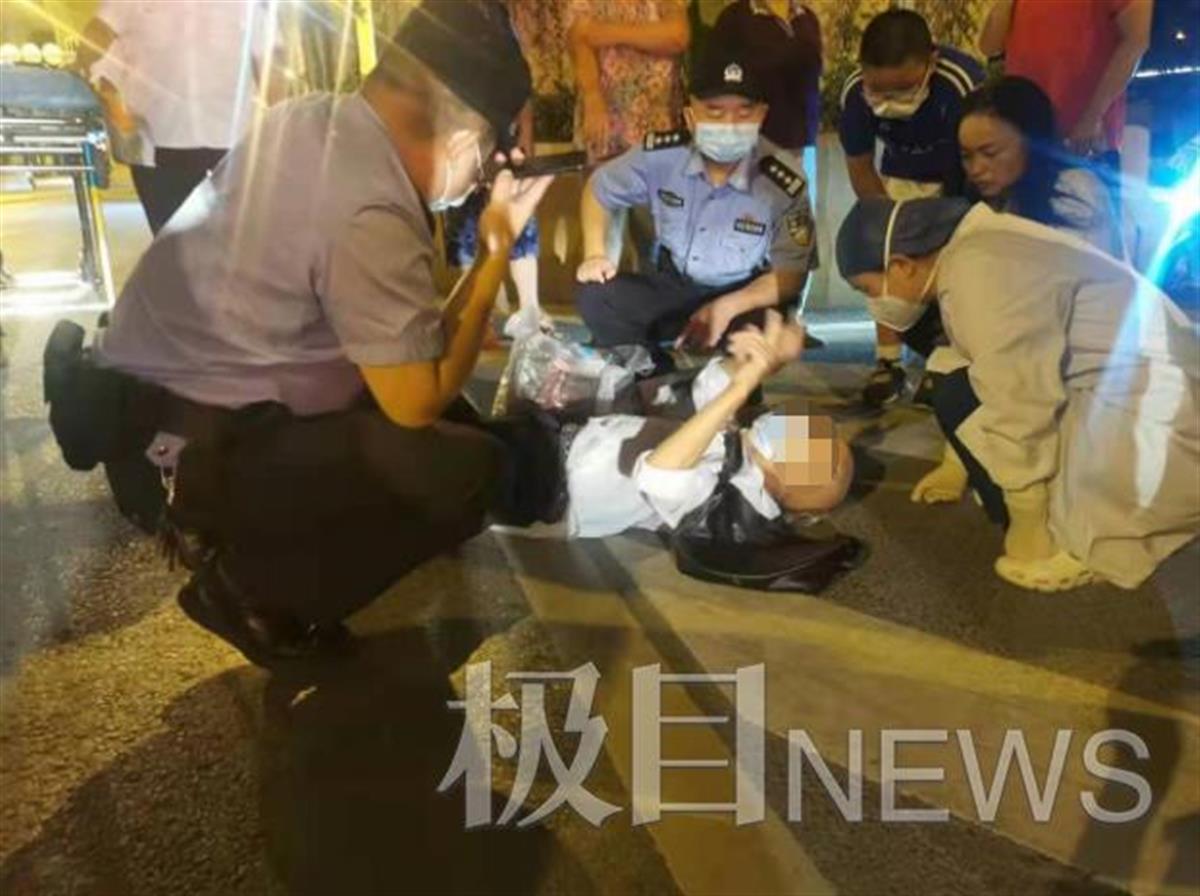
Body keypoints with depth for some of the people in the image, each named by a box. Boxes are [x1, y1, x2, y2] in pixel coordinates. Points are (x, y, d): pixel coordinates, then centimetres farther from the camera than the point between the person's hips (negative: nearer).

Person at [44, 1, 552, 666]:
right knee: (470, 470, -17)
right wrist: (497, 251, -11)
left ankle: (234, 534, 11)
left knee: (446, 421, 15)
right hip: (186, 450, -9)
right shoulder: (371, 214, -26)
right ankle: (250, 588, -1)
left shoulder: (309, 118, 0)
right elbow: (418, 403, -17)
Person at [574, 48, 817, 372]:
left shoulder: (784, 184, -21)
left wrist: (727, 307, -30)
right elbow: (598, 189, 4)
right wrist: (594, 253, -10)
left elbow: (791, 275, -15)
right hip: (673, 285, 3)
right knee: (593, 295, -20)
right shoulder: (661, 154, -16)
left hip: (743, 297, -3)